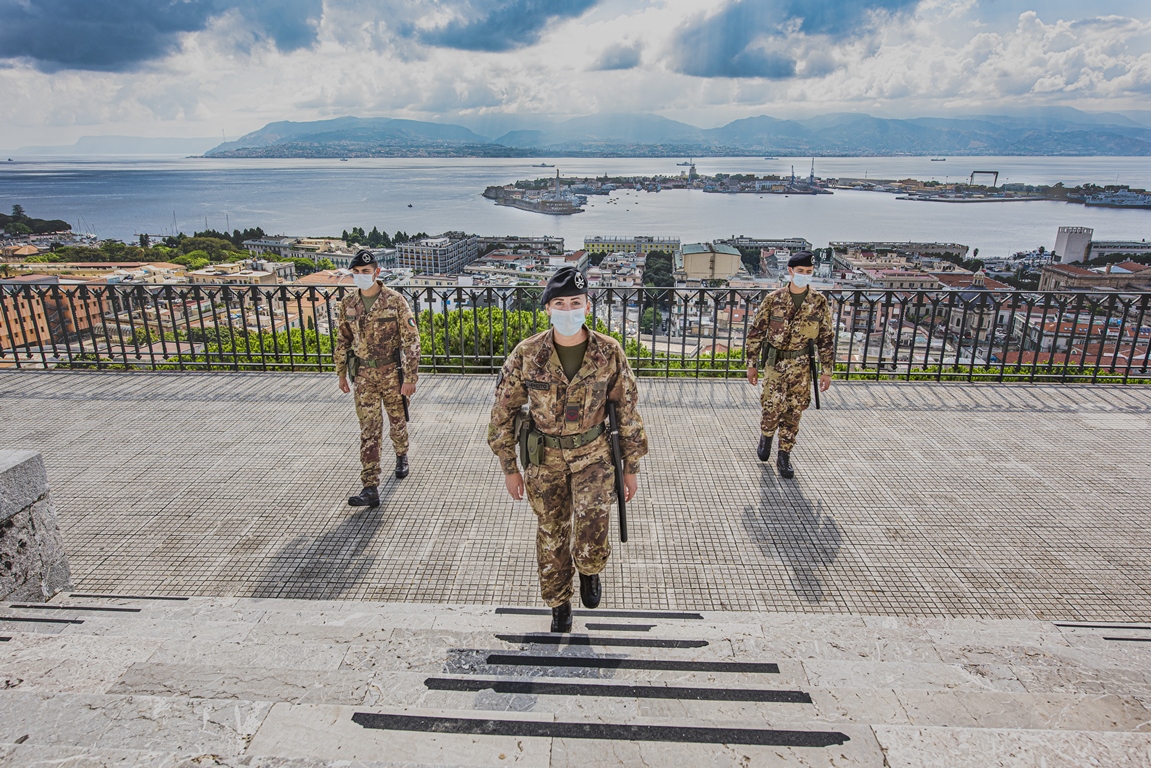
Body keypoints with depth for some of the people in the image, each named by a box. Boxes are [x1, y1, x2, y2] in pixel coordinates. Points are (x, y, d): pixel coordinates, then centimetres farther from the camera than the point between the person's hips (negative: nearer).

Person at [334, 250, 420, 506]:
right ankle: (371, 489, -1)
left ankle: (401, 457, 47)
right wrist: (341, 374, 12)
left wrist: (410, 377, -16)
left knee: (397, 420, 16)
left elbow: (411, 340, -13)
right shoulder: (348, 304, 1)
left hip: (392, 372, -2)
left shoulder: (395, 301, -12)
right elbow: (343, 340, 12)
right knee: (369, 430, -1)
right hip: (363, 376, 2)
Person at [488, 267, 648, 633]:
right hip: (545, 458, 1)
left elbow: (628, 409, -2)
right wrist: (509, 467, -1)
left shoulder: (609, 352, -11)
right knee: (552, 536, 12)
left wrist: (631, 466, 1)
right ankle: (559, 604, 37)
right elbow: (503, 410, -3)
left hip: (593, 454, -1)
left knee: (591, 537, -10)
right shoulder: (526, 354, -13)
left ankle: (589, 571, 27)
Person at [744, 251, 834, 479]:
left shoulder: (819, 302, -1)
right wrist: (752, 364, 0)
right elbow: (756, 332, -1)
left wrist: (827, 370, 2)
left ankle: (784, 455, 21)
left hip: (801, 366, 1)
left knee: (794, 412, 6)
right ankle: (766, 436, 31)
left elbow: (826, 338, 4)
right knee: (773, 408, -2)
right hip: (775, 363, -1)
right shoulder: (773, 299, -5)